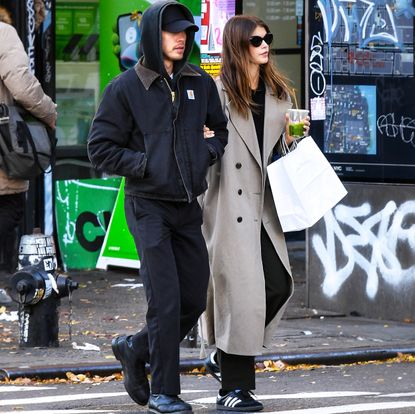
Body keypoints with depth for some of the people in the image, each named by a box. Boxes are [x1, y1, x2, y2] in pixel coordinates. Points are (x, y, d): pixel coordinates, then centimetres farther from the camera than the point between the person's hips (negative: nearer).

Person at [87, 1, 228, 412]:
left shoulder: (201, 84, 7)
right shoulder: (125, 88, -7)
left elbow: (221, 129, 21)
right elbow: (101, 148, -7)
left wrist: (208, 152, 0)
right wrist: (149, 165, -14)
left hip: (188, 208, 6)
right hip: (148, 207, -6)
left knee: (194, 300, 7)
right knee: (166, 301, -10)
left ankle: (135, 349, 29)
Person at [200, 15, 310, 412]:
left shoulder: (278, 93, 15)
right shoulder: (218, 93, -6)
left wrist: (295, 137, 5)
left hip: (263, 207, 7)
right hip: (229, 206, -7)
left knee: (279, 284, 0)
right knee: (239, 290, -6)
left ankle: (223, 356, 20)